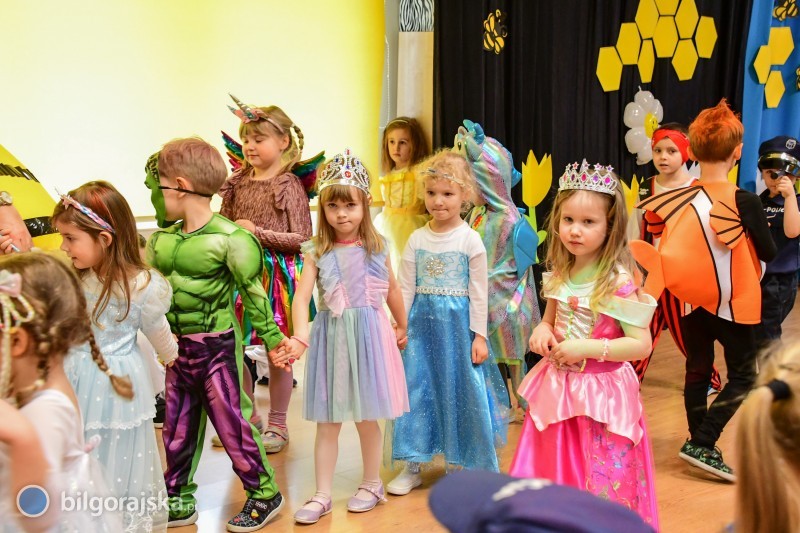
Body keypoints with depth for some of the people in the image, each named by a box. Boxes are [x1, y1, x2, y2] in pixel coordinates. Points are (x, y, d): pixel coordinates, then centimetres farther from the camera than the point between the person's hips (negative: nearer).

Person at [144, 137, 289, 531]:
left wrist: (271, 336, -6)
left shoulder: (229, 239, -16)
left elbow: (253, 292, -11)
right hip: (177, 347, 7)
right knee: (177, 428, 15)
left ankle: (264, 494, 21)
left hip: (217, 346, -7)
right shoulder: (160, 240, 4)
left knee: (232, 423, 3)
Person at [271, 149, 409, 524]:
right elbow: (302, 297, -15)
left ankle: (372, 484, 29)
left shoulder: (377, 248, 0)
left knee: (367, 417, 9)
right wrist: (300, 337, -31)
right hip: (331, 337, 0)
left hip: (369, 335, 0)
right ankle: (322, 494, 17)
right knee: (327, 422, 6)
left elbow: (392, 289, 14)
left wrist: (401, 327, 24)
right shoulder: (317, 252, -4)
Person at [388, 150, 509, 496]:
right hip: (422, 323, 3)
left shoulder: (470, 239, -4)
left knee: (461, 390, 3)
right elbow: (406, 288, 6)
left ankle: (460, 464, 19)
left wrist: (479, 336, -7)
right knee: (416, 387, 6)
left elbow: (478, 292, -4)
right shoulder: (417, 239, 4)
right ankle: (412, 466, 17)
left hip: (458, 323, -3)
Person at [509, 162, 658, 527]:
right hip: (557, 388, 7)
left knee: (603, 483, 4)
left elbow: (641, 345, -19)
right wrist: (543, 331, -5)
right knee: (551, 471, 19)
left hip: (600, 393, -7)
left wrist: (586, 348, -23)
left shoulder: (617, 282, -19)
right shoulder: (558, 274, 2)